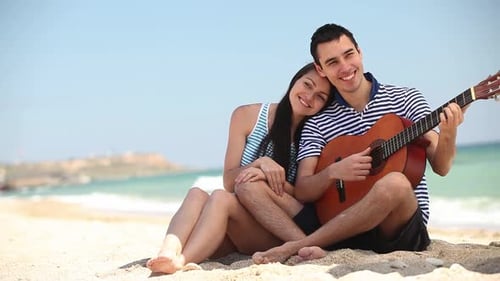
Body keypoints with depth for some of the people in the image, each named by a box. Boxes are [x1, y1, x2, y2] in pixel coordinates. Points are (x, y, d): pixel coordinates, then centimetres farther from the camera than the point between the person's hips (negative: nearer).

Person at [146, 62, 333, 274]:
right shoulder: (248, 115, 3)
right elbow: (229, 182, 0)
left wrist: (271, 179, -21)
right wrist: (260, 162, -20)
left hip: (275, 231, -2)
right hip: (229, 233, 2)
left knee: (221, 198, -31)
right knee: (197, 194, -30)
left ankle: (179, 261, -52)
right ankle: (168, 252, -57)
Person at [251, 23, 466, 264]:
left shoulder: (406, 99, 5)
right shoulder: (317, 124, 7)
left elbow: (440, 167, 1)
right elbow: (302, 192, -1)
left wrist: (447, 135, -21)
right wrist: (333, 172, -21)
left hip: (401, 226, -2)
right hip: (340, 226, 2)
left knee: (395, 183, -37)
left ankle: (293, 248, -29)